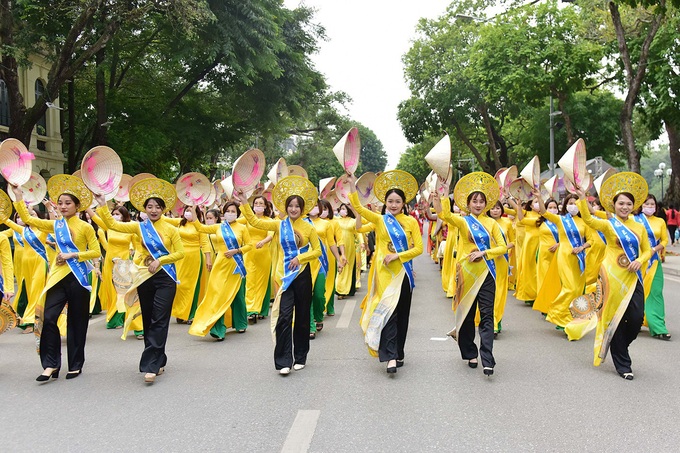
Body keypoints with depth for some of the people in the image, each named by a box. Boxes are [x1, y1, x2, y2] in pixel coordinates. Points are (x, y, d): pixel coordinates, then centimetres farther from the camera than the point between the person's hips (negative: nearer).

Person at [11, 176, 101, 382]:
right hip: (58, 276, 3)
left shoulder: (85, 227, -1)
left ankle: (75, 365, 16)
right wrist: (18, 196, 4)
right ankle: (51, 364, 2)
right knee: (48, 318, -9)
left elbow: (96, 252, -4)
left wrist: (73, 255, -13)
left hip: (78, 278, -3)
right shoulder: (55, 225, 10)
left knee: (76, 322, 5)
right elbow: (27, 219, 8)